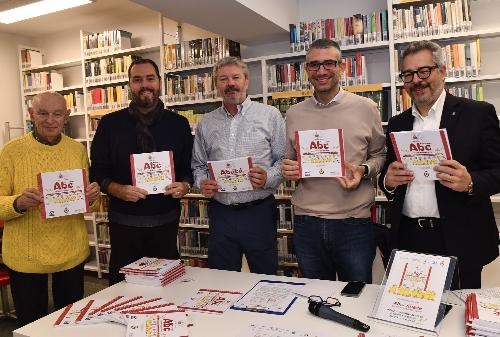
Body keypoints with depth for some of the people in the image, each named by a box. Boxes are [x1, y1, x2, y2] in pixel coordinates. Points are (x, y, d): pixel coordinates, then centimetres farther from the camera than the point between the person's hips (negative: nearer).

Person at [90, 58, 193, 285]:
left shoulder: (178, 124, 3)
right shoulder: (110, 124, 1)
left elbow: (190, 166, 8)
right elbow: (97, 171, 2)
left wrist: (185, 185, -13)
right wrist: (118, 189, -16)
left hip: (166, 221, 1)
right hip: (124, 222, 0)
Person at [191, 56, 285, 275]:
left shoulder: (270, 115, 0)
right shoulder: (206, 124, 10)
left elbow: (284, 159, -2)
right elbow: (198, 165, 15)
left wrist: (268, 178, -20)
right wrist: (202, 183, -5)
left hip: (259, 212, -2)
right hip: (220, 213, 3)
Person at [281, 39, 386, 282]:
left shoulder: (365, 108, -1)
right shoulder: (294, 114, 6)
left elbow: (379, 154, 8)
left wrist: (363, 171, -12)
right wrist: (287, 170, -8)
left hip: (354, 223, -2)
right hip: (307, 224, 3)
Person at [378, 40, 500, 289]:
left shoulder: (478, 114, -1)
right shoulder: (397, 124, 11)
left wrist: (470, 183, -22)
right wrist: (388, 181, -6)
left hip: (459, 241, -3)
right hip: (408, 239, 3)